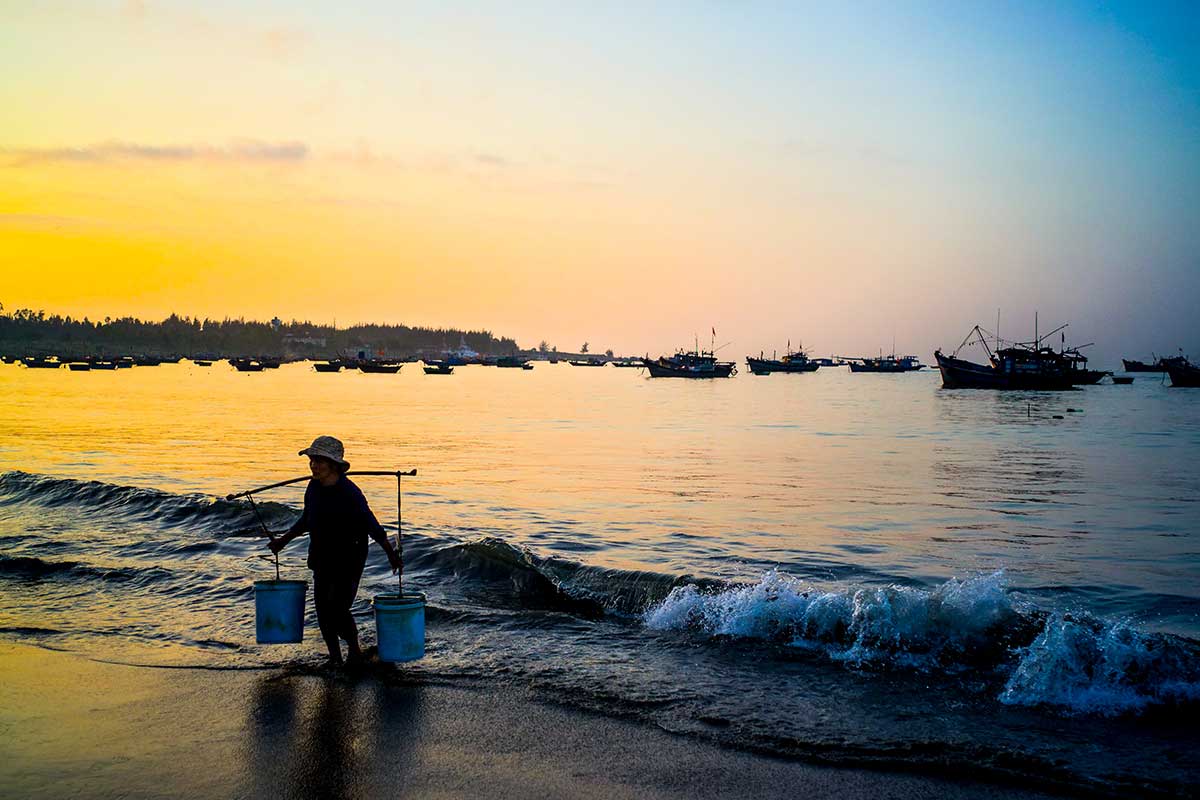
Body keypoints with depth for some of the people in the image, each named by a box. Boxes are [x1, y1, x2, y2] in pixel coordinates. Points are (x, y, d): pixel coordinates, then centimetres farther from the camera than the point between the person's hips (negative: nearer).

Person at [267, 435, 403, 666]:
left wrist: (392, 554, -13)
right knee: (323, 610, 6)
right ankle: (334, 656, 24)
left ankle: (355, 650, 16)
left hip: (348, 561, -6)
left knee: (338, 610, -11)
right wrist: (284, 540, 22)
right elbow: (307, 520, 17)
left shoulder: (350, 493, -21)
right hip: (322, 559, 7)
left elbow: (372, 526, -16)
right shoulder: (314, 487, 0)